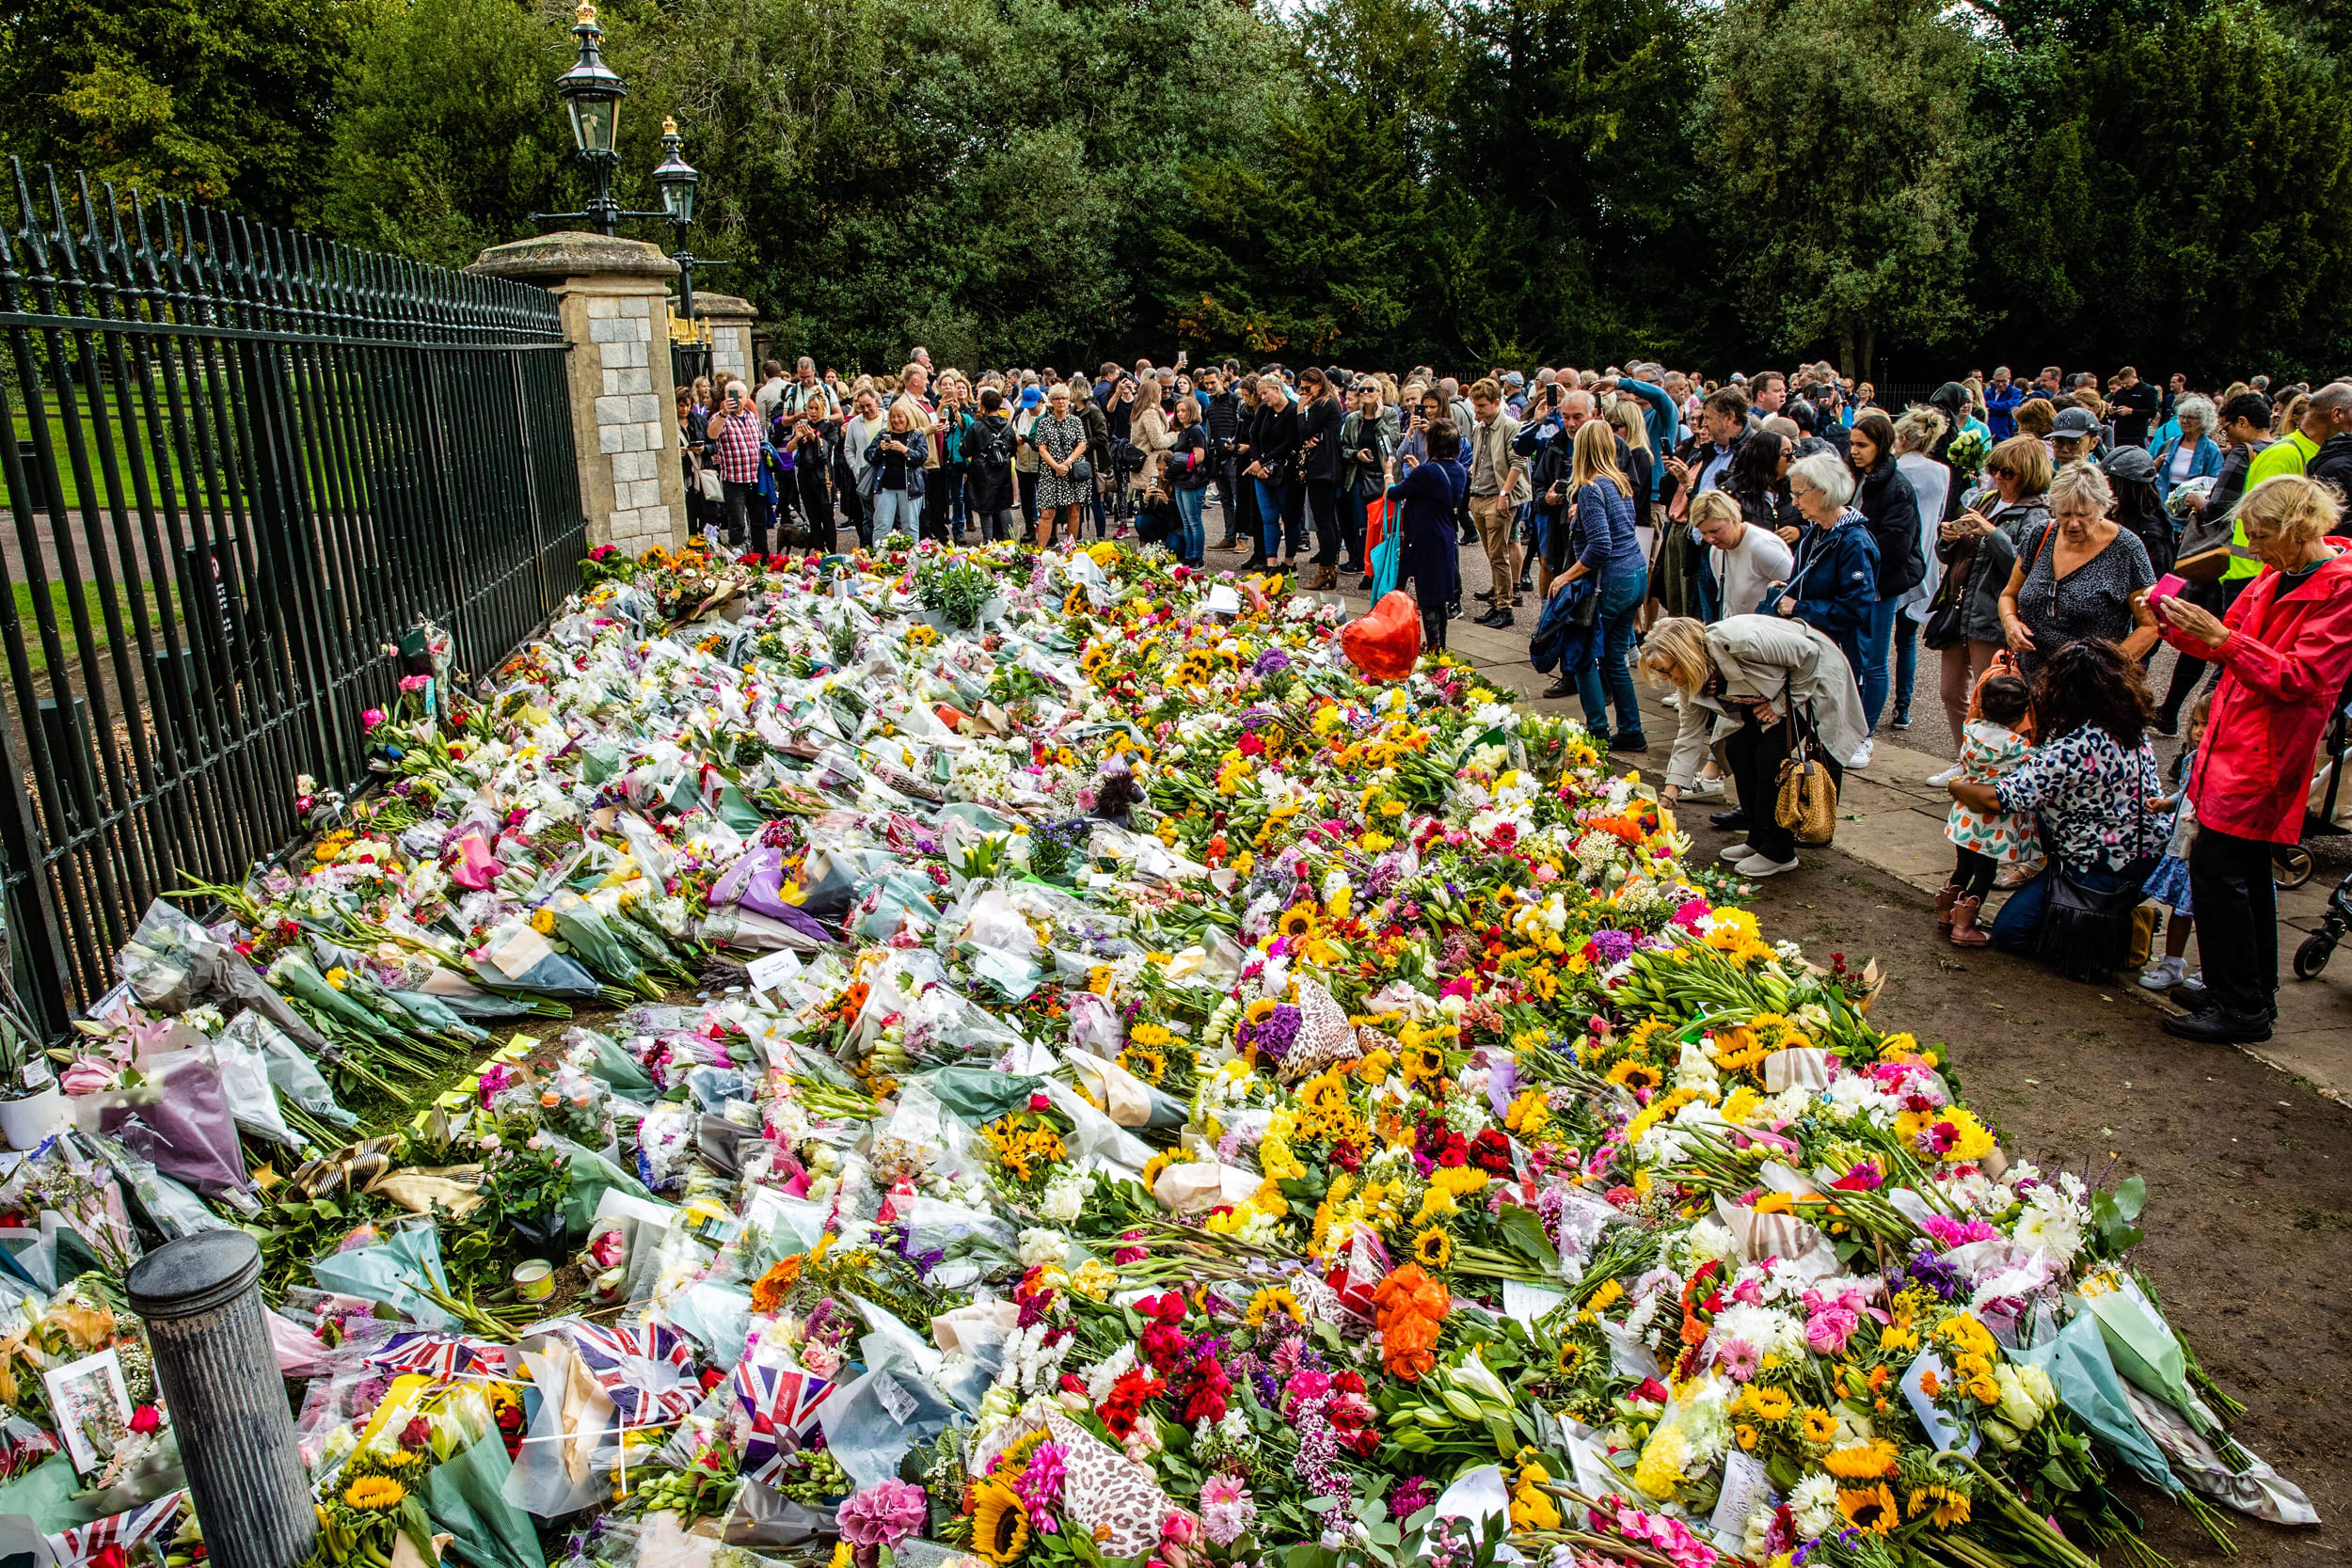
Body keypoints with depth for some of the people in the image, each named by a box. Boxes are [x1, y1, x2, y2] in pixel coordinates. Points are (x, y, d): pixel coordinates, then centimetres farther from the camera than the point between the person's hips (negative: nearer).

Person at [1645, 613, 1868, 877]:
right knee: (1737, 747, -3)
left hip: (1814, 677, -8)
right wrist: (1673, 787, -9)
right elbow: (1690, 734, -3)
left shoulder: (1737, 640, -37)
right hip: (1768, 690, 8)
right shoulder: (1690, 680, -11)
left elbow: (1808, 654, -26)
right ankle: (1758, 838, 10)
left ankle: (1778, 852, -8)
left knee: (1770, 753, -17)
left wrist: (1783, 705, -21)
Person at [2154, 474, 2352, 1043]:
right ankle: (2256, 997, 28)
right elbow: (2227, 644, 16)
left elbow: (2298, 678, -21)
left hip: (2267, 752, -9)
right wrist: (2177, 625, -2)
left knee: (2215, 866, -9)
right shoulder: (2277, 576, 11)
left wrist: (2221, 638, -28)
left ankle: (2239, 1009, 0)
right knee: (2247, 869, 15)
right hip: (2236, 740, 9)